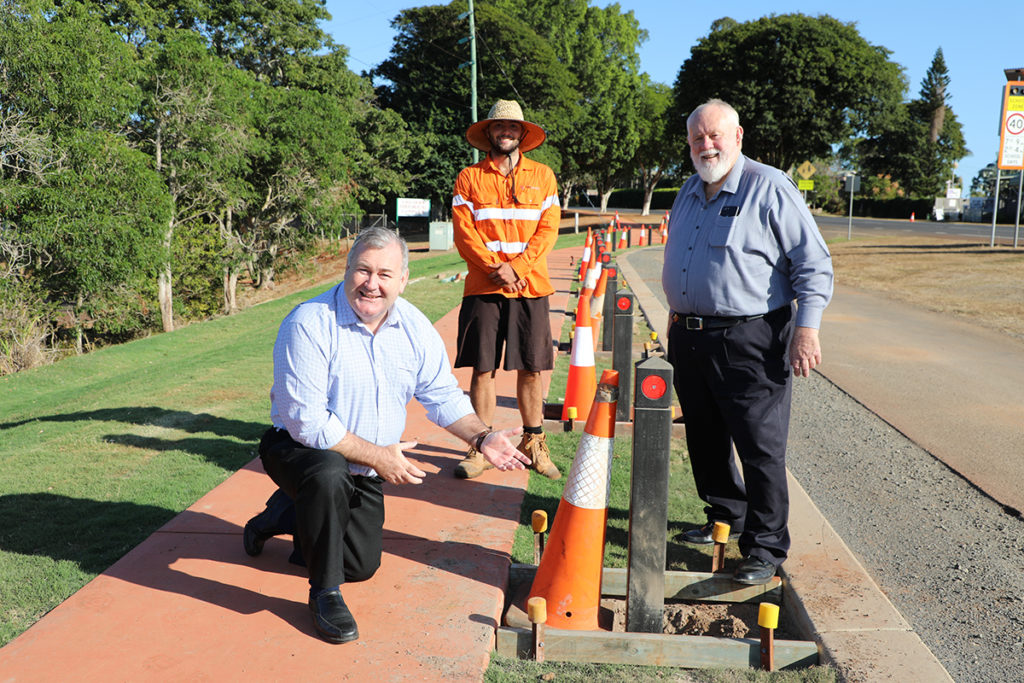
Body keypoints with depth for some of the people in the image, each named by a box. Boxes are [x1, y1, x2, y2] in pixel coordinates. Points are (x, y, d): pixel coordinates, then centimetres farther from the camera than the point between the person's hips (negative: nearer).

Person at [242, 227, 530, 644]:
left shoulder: (416, 328, -8)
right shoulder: (309, 324, -26)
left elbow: (443, 396, 1)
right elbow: (306, 422, -28)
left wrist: (481, 438, -16)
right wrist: (377, 456, -28)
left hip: (366, 469, 6)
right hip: (297, 448, -6)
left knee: (363, 566, 10)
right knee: (329, 474, -40)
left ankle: (290, 512, 37)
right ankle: (324, 593, -16)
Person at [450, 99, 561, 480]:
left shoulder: (542, 176, 11)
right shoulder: (469, 178, 8)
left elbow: (548, 229, 3)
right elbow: (463, 233, 0)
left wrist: (518, 269, -9)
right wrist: (496, 267, -11)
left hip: (530, 288, 1)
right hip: (483, 288, -1)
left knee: (531, 369, 5)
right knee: (483, 370, 0)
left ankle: (533, 445, 19)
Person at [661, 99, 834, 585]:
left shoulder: (770, 188, -7)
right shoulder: (688, 193, 15)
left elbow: (813, 262, -9)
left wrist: (806, 327, -17)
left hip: (750, 340, -7)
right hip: (689, 339, 7)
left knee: (760, 447, -3)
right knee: (705, 440, 15)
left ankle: (765, 548, 7)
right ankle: (726, 518, 33)